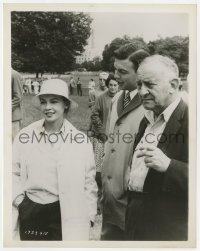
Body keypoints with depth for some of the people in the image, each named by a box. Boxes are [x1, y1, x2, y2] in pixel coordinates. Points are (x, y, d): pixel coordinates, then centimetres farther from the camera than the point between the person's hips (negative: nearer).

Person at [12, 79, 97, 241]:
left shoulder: (80, 139, -6)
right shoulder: (25, 136, -4)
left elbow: (88, 182, 0)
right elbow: (14, 173, 6)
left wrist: (88, 217, -2)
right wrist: (18, 198, -7)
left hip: (65, 215, -1)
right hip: (29, 213, 2)